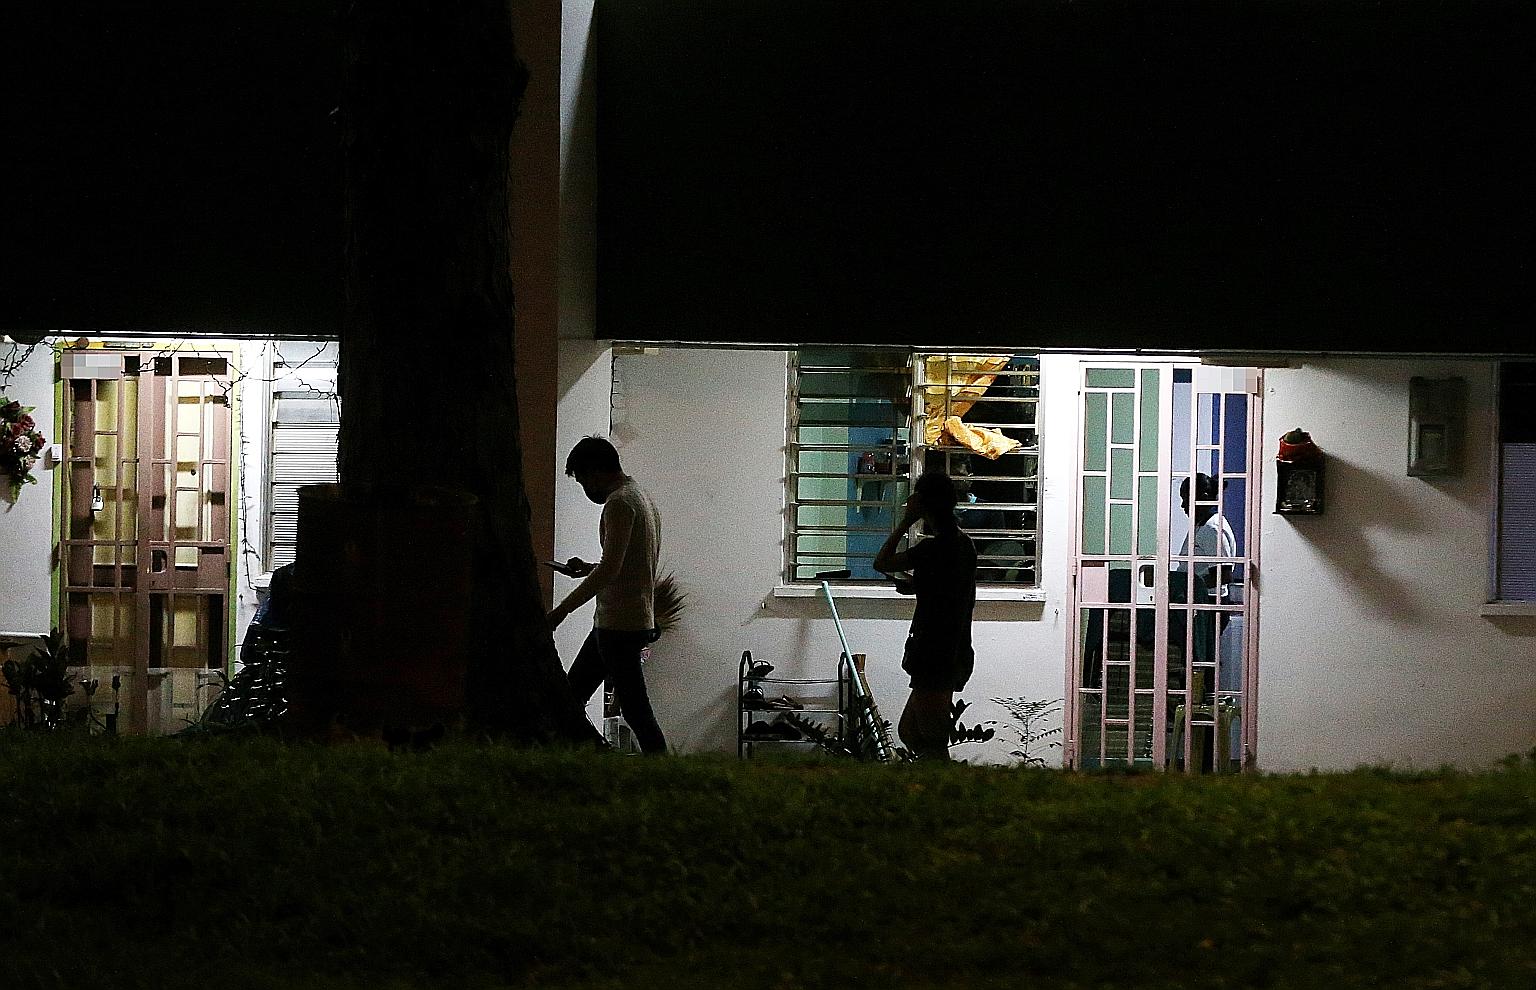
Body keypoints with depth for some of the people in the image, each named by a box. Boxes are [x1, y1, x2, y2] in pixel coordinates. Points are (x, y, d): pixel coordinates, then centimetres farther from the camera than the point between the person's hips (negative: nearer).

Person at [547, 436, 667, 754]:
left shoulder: (620, 502, -15)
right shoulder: (641, 497, 16)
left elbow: (611, 569, -23)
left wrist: (561, 611, -21)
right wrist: (588, 568, 20)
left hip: (620, 624, -10)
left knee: (635, 709, -8)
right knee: (572, 695, 13)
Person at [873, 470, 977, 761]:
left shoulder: (933, 548, -18)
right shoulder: (964, 544, 10)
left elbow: (881, 563, -9)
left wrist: (906, 521, -7)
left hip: (935, 658, -10)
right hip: (955, 654, 10)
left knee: (933, 744, -5)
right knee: (908, 731, 18)